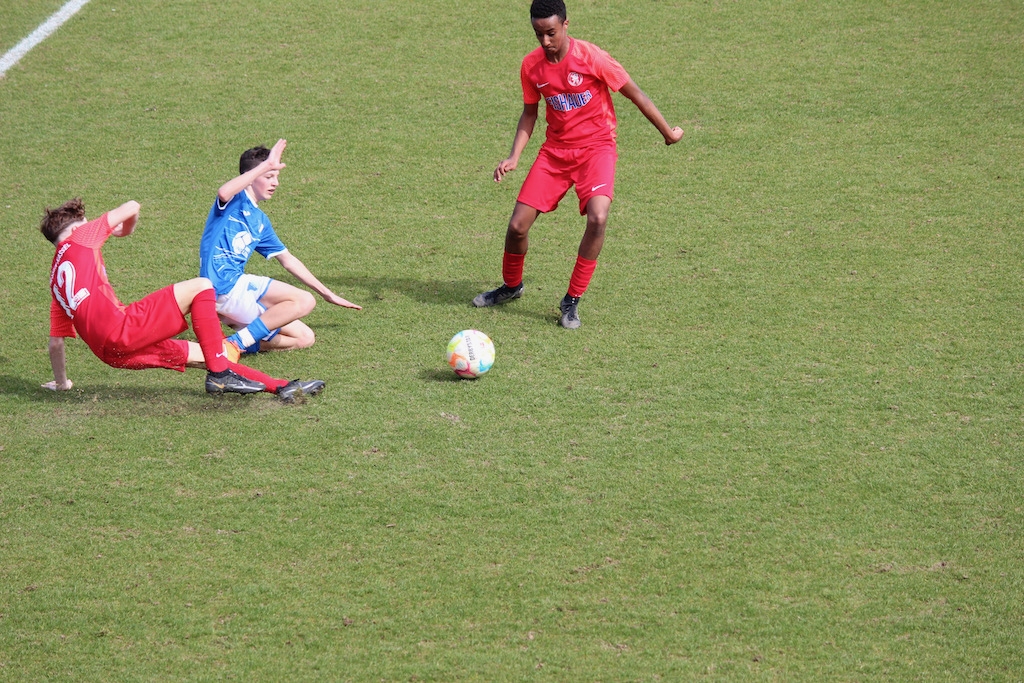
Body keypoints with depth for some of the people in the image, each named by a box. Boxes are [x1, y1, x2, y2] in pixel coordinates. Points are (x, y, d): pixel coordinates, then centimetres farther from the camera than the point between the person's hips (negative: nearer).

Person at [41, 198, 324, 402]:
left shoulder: (56, 280, 28)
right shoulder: (79, 239, 10)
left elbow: (55, 340, 26)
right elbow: (131, 208, 13)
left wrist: (61, 382, 39)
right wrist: (127, 227, 36)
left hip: (109, 351, 8)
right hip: (121, 328, -8)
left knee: (201, 356, 14)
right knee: (200, 287, -4)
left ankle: (282, 386, 12)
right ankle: (219, 373, -9)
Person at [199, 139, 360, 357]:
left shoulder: (260, 220, 23)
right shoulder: (236, 199, -3)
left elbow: (288, 260, 29)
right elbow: (223, 193, -30)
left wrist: (328, 294, 29)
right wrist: (266, 165, -28)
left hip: (237, 291, 9)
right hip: (223, 285, -9)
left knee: (305, 338, 9)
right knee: (304, 301, -17)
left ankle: (241, 343, 1)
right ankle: (235, 344, -20)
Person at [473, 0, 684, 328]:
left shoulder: (591, 58, -18)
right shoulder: (531, 65, -5)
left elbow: (635, 95, -8)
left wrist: (668, 133, 1)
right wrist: (514, 157, -3)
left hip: (596, 147, -4)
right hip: (555, 150, 4)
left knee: (598, 218, -28)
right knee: (517, 225, -3)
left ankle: (572, 301, -12)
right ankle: (511, 286, 30)